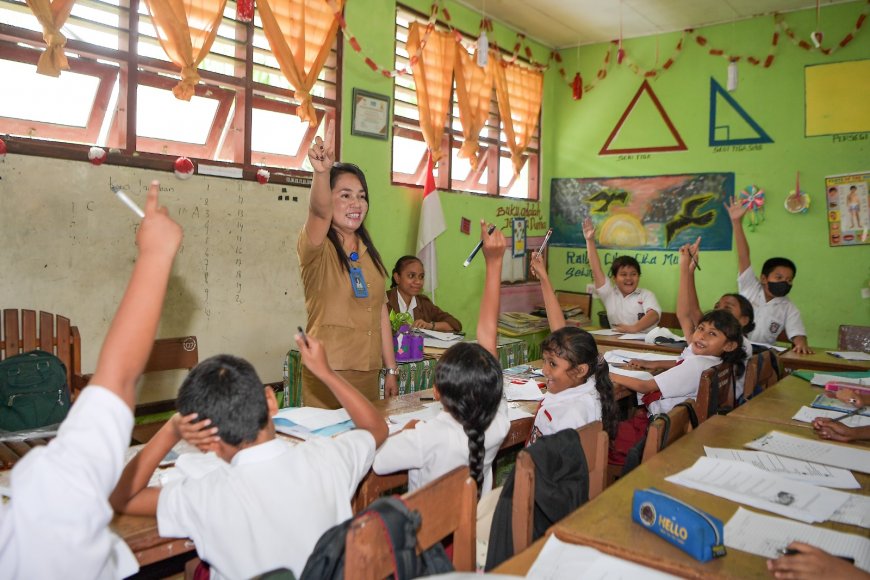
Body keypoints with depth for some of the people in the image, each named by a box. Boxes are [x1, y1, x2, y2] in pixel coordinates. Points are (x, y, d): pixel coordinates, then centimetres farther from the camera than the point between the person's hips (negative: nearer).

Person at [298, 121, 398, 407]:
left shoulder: (369, 254, 11)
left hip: (369, 374, 6)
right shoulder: (317, 248, -8)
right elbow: (320, 211, -30)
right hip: (327, 375, -6)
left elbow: (381, 314, 12)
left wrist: (391, 370, 10)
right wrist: (322, 171, -49)